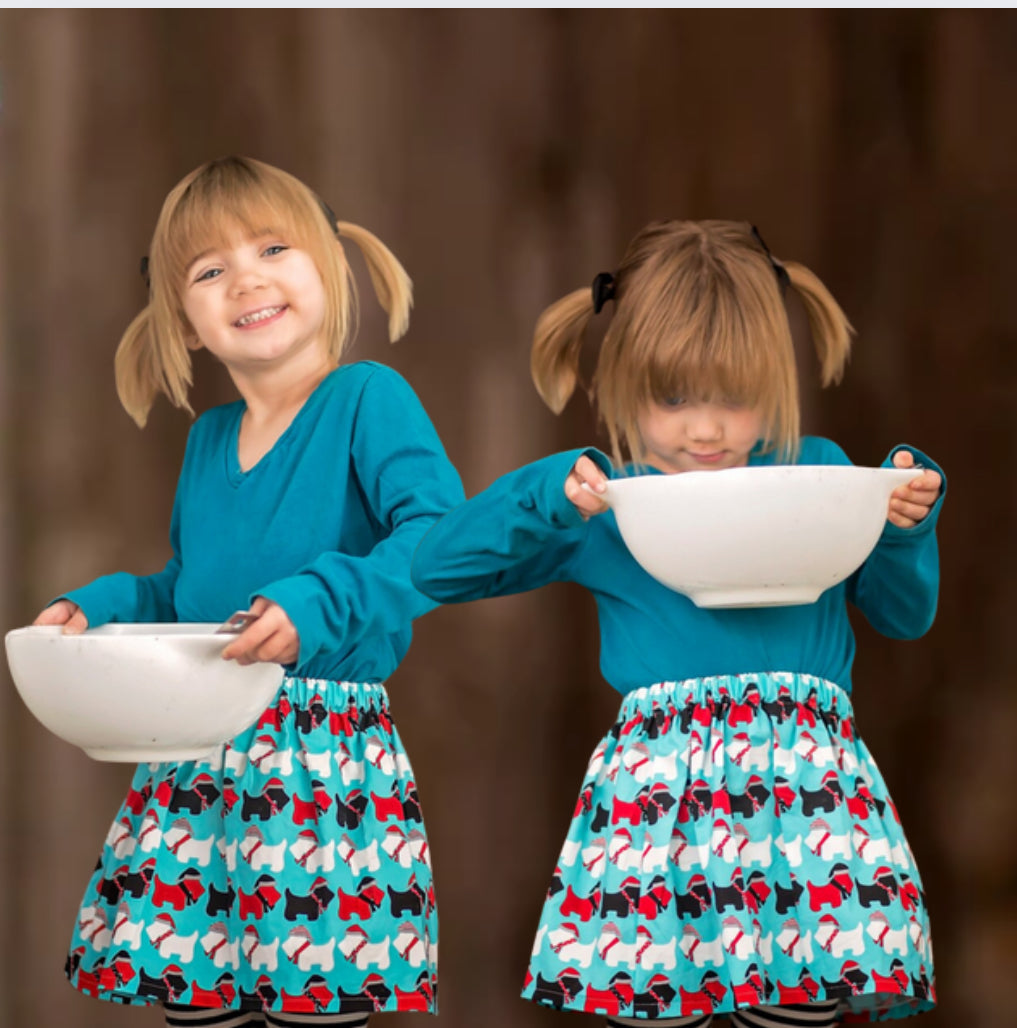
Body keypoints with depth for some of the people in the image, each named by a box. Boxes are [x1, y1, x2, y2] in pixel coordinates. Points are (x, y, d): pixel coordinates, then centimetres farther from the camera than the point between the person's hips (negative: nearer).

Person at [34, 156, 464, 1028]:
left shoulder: (367, 398, -5)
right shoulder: (208, 440, 15)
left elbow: (440, 535, -19)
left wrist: (322, 602, -31)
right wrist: (98, 607, 10)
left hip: (330, 761, -6)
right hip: (195, 772, 6)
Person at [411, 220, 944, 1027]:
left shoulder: (818, 472, 15)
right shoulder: (606, 503, 10)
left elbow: (906, 614, 21)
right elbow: (436, 569, 9)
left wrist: (907, 526, 2)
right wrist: (549, 497, -3)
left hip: (809, 777, 1)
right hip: (660, 779, -1)